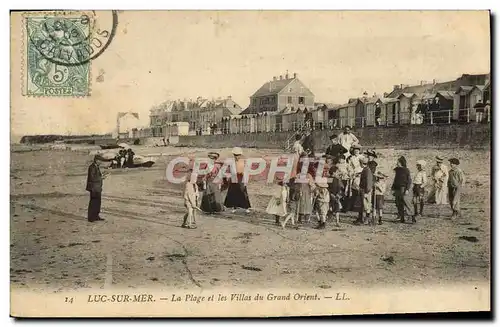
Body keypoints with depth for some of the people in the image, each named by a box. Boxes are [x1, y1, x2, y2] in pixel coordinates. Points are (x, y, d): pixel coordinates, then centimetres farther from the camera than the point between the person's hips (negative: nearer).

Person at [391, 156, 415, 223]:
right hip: (397, 189, 7)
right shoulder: (397, 170, 13)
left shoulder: (406, 170, -5)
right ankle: (402, 218, 8)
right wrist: (393, 189, 18)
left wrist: (407, 189, -16)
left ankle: (412, 216, -10)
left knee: (405, 202, -13)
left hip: (403, 188, -7)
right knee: (398, 204, 4)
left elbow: (409, 180, -8)